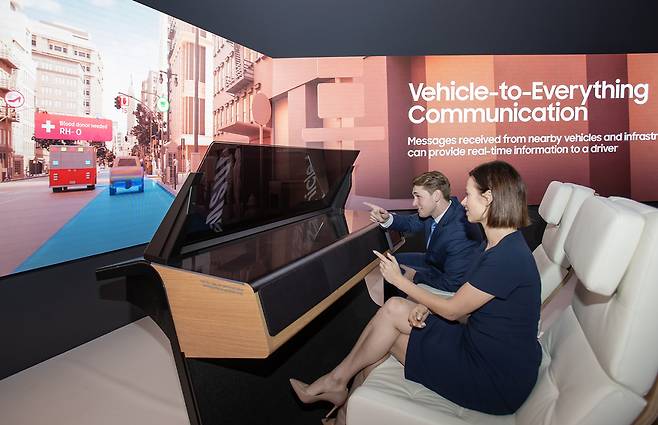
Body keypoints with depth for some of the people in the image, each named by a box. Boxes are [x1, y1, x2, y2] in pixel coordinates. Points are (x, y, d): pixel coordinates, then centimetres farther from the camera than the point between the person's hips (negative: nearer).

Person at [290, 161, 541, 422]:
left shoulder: (507, 257, -27)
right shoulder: (493, 244, 5)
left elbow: (452, 310, -18)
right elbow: (464, 301, 7)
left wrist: (400, 280, -7)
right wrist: (426, 308, -11)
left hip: (499, 381, -8)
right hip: (481, 343, 8)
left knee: (389, 338, -6)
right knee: (394, 308, -3)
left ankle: (337, 380, 19)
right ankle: (338, 382, 10)